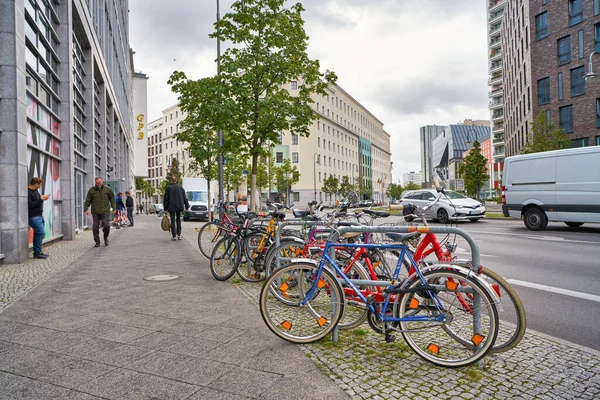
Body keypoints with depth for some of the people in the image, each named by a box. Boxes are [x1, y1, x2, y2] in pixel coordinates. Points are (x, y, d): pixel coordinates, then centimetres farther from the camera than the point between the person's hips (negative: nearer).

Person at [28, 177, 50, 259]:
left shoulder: (35, 191, 13)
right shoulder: (28, 192, -16)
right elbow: (29, 205, -22)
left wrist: (43, 198, 2)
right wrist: (41, 199, -19)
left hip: (39, 215, 9)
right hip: (34, 216, -9)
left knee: (38, 234, 11)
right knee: (41, 233, -10)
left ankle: (37, 252, 17)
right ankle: (37, 253, -2)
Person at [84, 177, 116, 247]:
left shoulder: (107, 189, 5)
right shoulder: (92, 190, 5)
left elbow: (112, 199, 10)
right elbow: (88, 201, 8)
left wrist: (114, 208, 2)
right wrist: (86, 209, -2)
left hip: (105, 211, -1)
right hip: (95, 212, 1)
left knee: (106, 225, -10)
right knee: (95, 227, 0)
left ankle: (106, 238, 17)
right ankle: (97, 242, 11)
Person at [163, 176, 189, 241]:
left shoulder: (168, 187, -4)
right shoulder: (180, 188, 4)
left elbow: (166, 198, -5)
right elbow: (184, 198, 6)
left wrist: (165, 208, -1)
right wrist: (187, 206, 13)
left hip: (171, 207, -2)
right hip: (179, 206, 2)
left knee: (173, 221, 2)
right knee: (178, 220, 14)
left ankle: (174, 236, 1)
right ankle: (179, 234, 7)